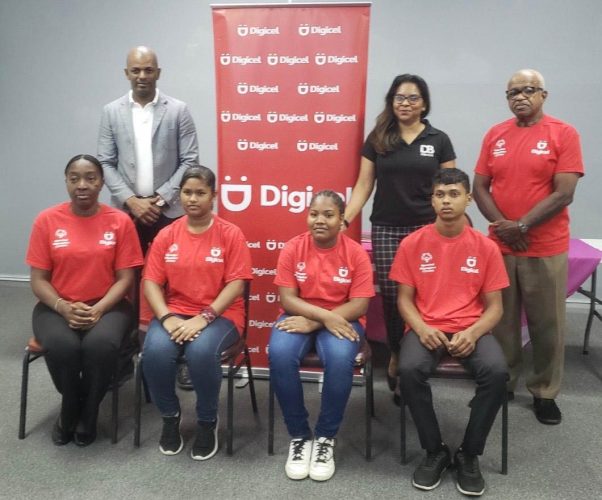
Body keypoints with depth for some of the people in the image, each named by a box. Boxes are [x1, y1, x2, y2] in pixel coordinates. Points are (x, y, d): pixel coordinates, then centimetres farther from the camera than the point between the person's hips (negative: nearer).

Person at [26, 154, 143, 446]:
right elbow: (38, 280, 0)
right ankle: (70, 410, 2)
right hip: (57, 307, 1)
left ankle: (88, 414, -2)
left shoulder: (120, 221, -2)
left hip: (107, 306, -1)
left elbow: (125, 278, -3)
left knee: (101, 344, -33)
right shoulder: (47, 220, 0)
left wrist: (97, 310, -18)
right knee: (61, 346, -31)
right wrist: (64, 308, -18)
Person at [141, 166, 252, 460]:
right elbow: (151, 282, 2)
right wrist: (167, 318, -15)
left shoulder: (230, 234, -3)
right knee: (155, 351, -27)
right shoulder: (166, 235, 6)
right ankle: (170, 416, 3)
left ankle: (207, 422, -4)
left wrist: (204, 317, -19)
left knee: (201, 352, -34)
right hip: (175, 313, 3)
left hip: (219, 315, -3)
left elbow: (236, 284, -8)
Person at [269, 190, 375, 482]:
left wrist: (314, 323, -20)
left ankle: (326, 437, -10)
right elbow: (287, 299, -7)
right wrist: (326, 315, -22)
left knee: (340, 358, -34)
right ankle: (299, 435, -9)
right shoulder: (292, 249, -3)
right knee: (279, 354, -31)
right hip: (300, 317, 1)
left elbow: (359, 305, -11)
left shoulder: (356, 253, -6)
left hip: (340, 320, -1)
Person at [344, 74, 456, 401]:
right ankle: (397, 359, 23)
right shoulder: (377, 139, 6)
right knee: (391, 298, 2)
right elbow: (364, 185, 6)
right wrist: (344, 220, -4)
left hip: (426, 230, 0)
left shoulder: (439, 141, 5)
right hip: (385, 230, 1)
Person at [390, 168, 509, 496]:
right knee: (409, 369, -32)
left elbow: (494, 306, 4)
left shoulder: (486, 247, 2)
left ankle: (469, 454, -6)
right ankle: (435, 451, -6)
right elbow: (404, 299, 4)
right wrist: (421, 328, -16)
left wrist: (472, 333, -16)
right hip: (426, 328, 0)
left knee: (497, 371, -30)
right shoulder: (413, 244, 1)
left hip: (470, 330, 1)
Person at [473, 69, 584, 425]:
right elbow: (480, 187, 5)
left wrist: (521, 226, -14)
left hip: (546, 249, -2)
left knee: (547, 325, 6)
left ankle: (545, 393, 22)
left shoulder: (564, 134, -3)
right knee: (502, 321, 10)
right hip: (499, 246, 3)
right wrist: (503, 225, -10)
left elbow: (563, 194, -11)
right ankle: (502, 384, 25)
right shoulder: (495, 135, 7)